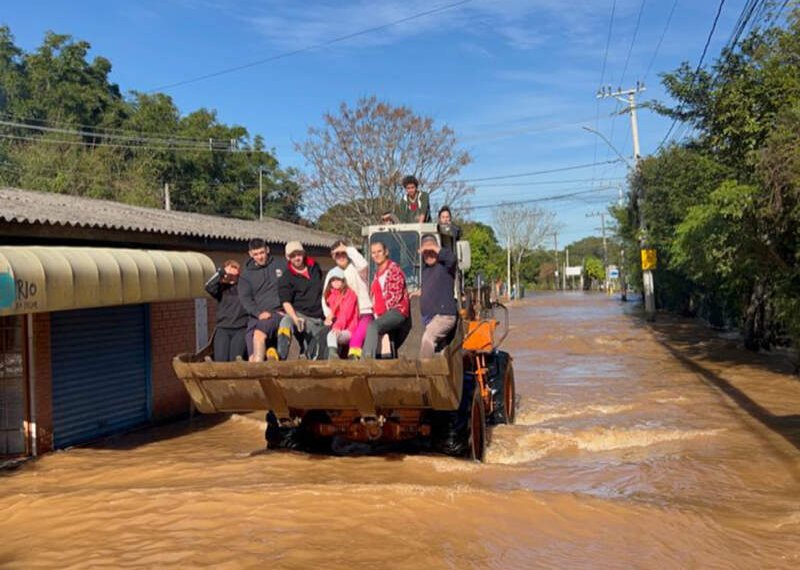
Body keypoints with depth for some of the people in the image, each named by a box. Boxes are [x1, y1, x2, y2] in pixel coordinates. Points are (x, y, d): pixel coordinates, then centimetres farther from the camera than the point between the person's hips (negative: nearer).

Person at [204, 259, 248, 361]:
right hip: (223, 328, 1)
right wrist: (221, 271, -5)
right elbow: (209, 287, -7)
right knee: (221, 360, -17)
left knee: (235, 359, -21)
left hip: (241, 328, -1)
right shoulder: (221, 288, 12)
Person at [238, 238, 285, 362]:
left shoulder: (280, 266, 10)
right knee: (253, 356, -6)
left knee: (259, 334, -31)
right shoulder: (246, 274, 14)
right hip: (256, 317, 4)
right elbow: (244, 298, 2)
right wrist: (259, 313, -15)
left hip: (278, 313, -4)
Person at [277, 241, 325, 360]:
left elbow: (324, 290, 25)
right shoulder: (286, 278, -3)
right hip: (300, 315, -5)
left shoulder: (315, 267, 12)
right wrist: (295, 318, -33)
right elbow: (286, 302, -14)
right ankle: (281, 358, -46)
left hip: (319, 318, 5)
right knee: (286, 321, -38)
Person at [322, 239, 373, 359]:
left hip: (363, 312, -5)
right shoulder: (331, 274, 14)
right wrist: (329, 316, -3)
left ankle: (353, 355, -45)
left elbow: (363, 265, -26)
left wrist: (349, 249, -16)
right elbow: (325, 297, 12)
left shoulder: (356, 269, 1)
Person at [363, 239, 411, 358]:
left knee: (373, 326, -31)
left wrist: (383, 312, -12)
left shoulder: (394, 269, -4)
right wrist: (375, 312, 8)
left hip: (396, 310, -8)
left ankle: (368, 357, -42)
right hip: (382, 314, 8)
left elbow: (396, 295, -12)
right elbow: (375, 296, 23)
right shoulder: (377, 273, 20)